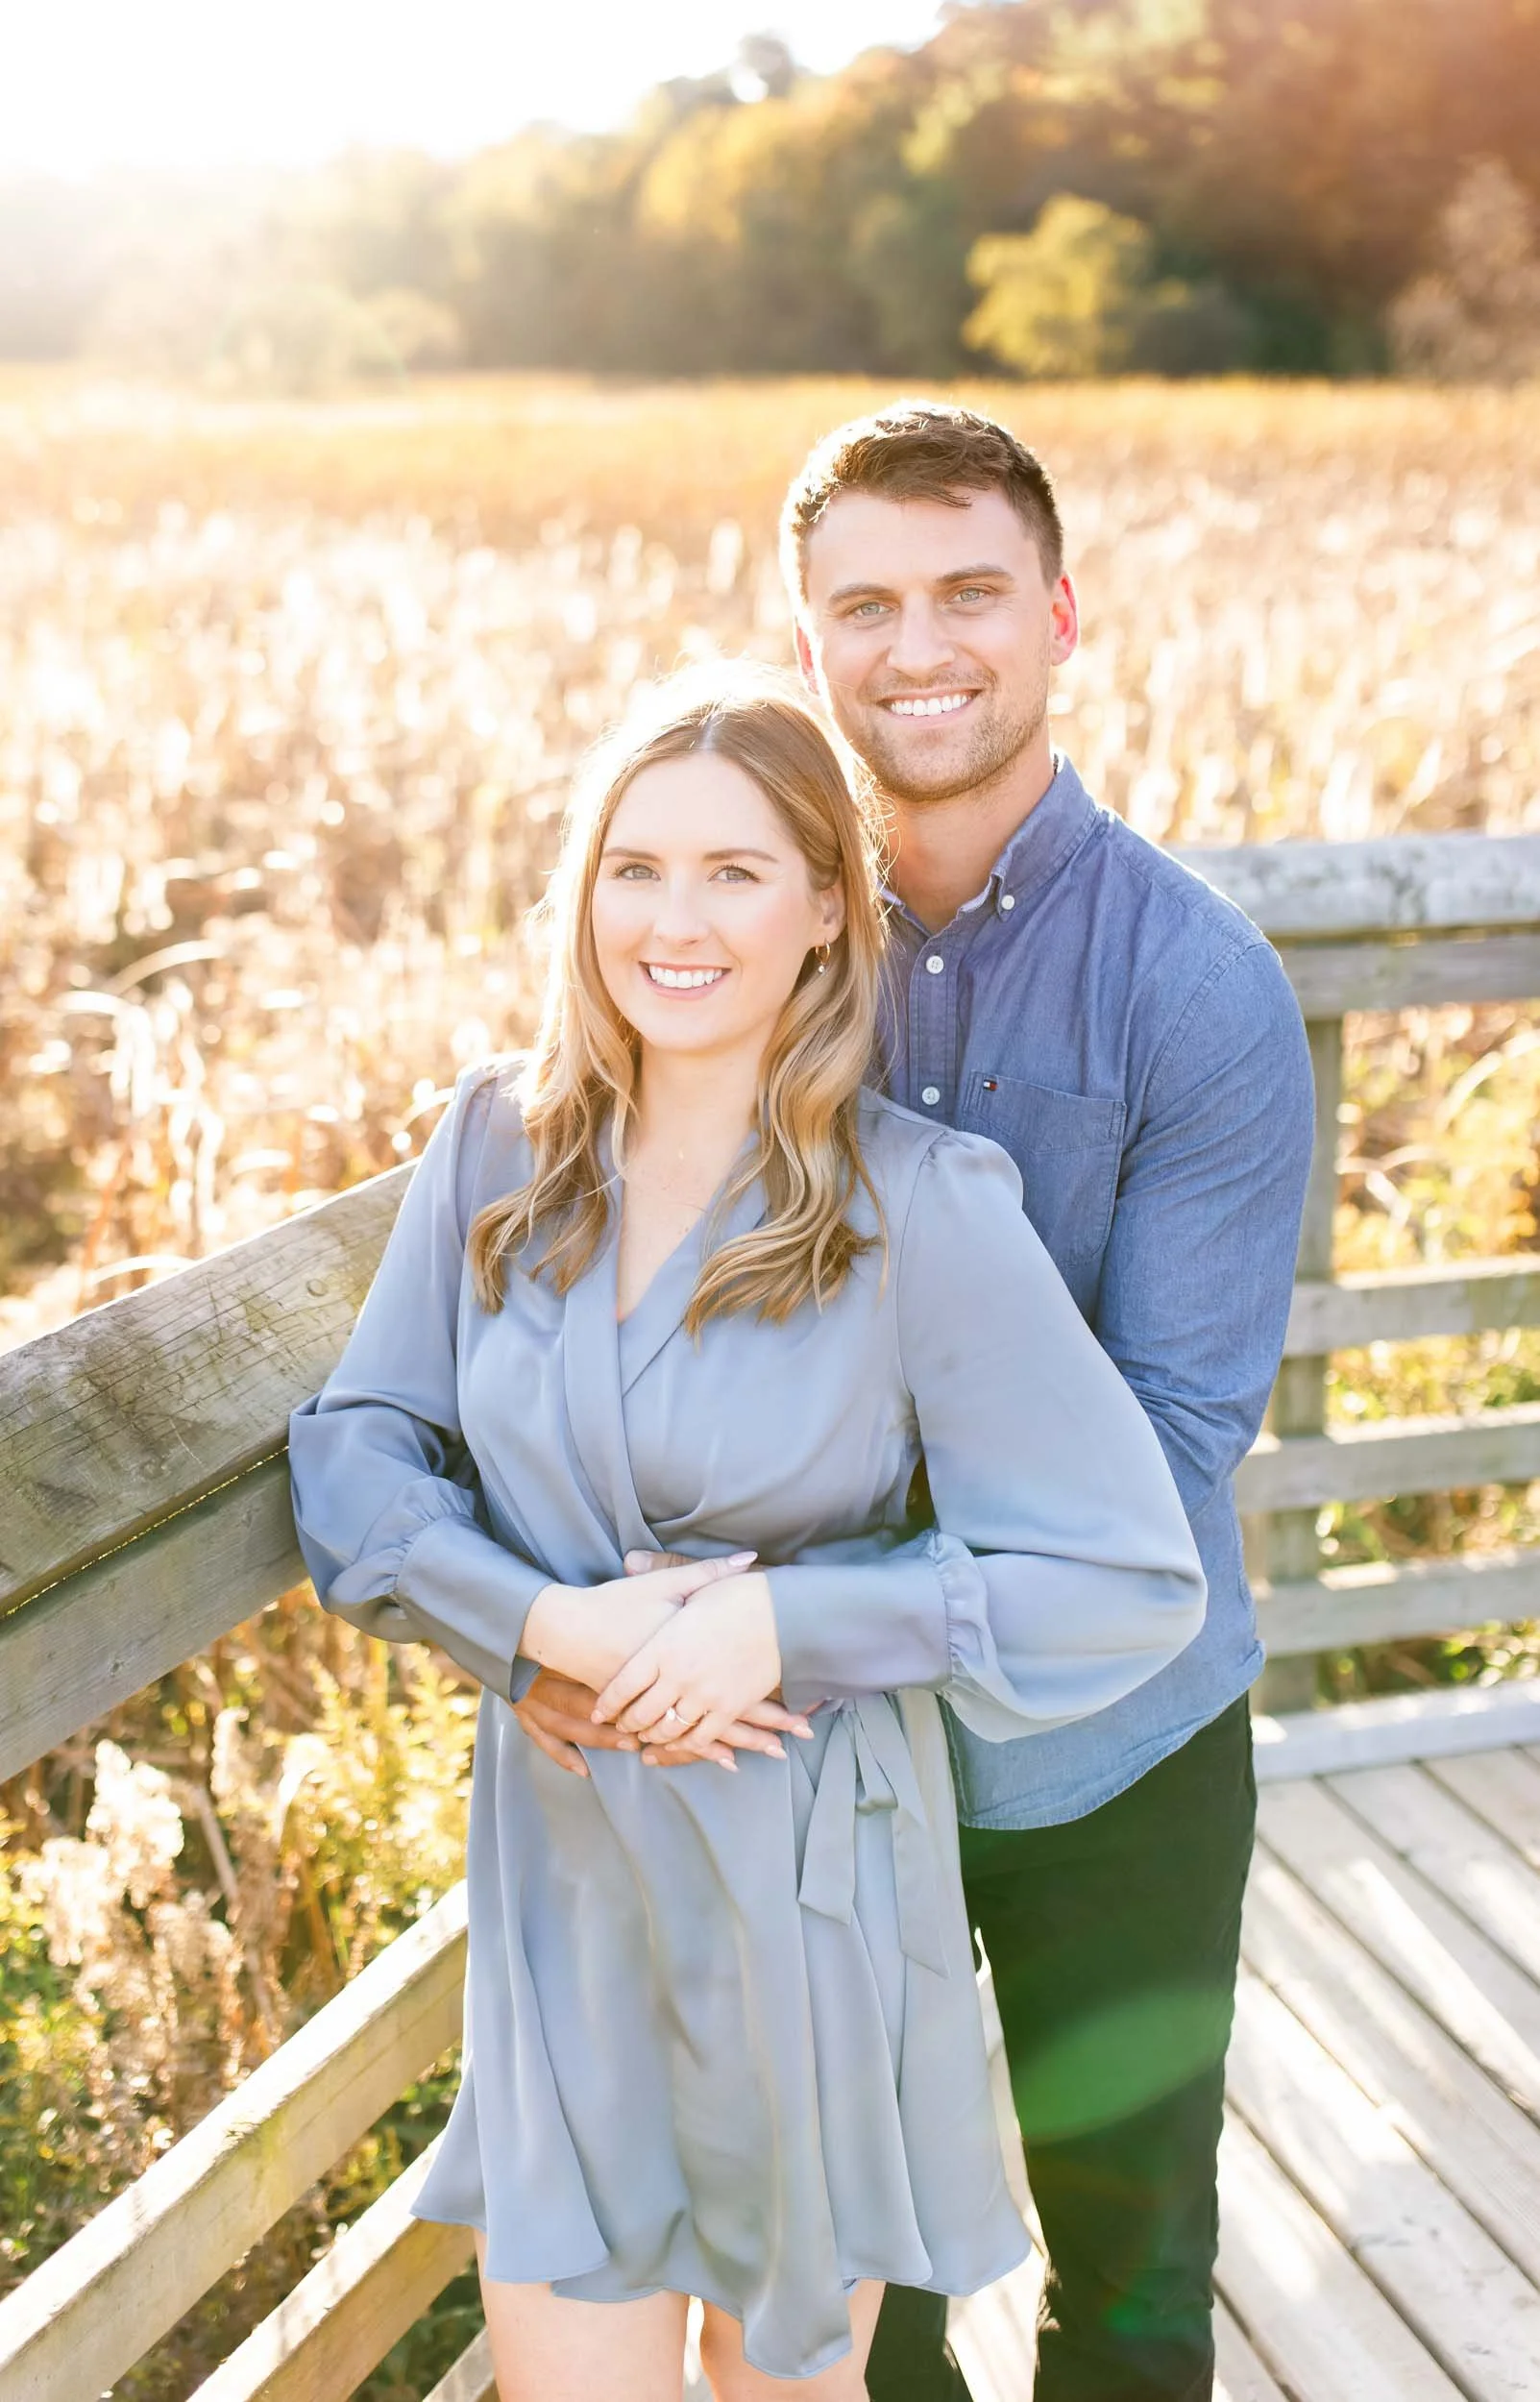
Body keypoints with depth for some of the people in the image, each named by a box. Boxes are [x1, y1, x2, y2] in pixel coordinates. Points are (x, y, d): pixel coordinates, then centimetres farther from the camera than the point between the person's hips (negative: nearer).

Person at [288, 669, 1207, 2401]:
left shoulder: (920, 1206, -15)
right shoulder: (497, 1146, -3)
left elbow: (1129, 1579, -14)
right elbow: (353, 1446, 0)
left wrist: (785, 1618, -22)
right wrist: (547, 1622, -17)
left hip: (810, 1886, -2)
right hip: (558, 1881, 2)